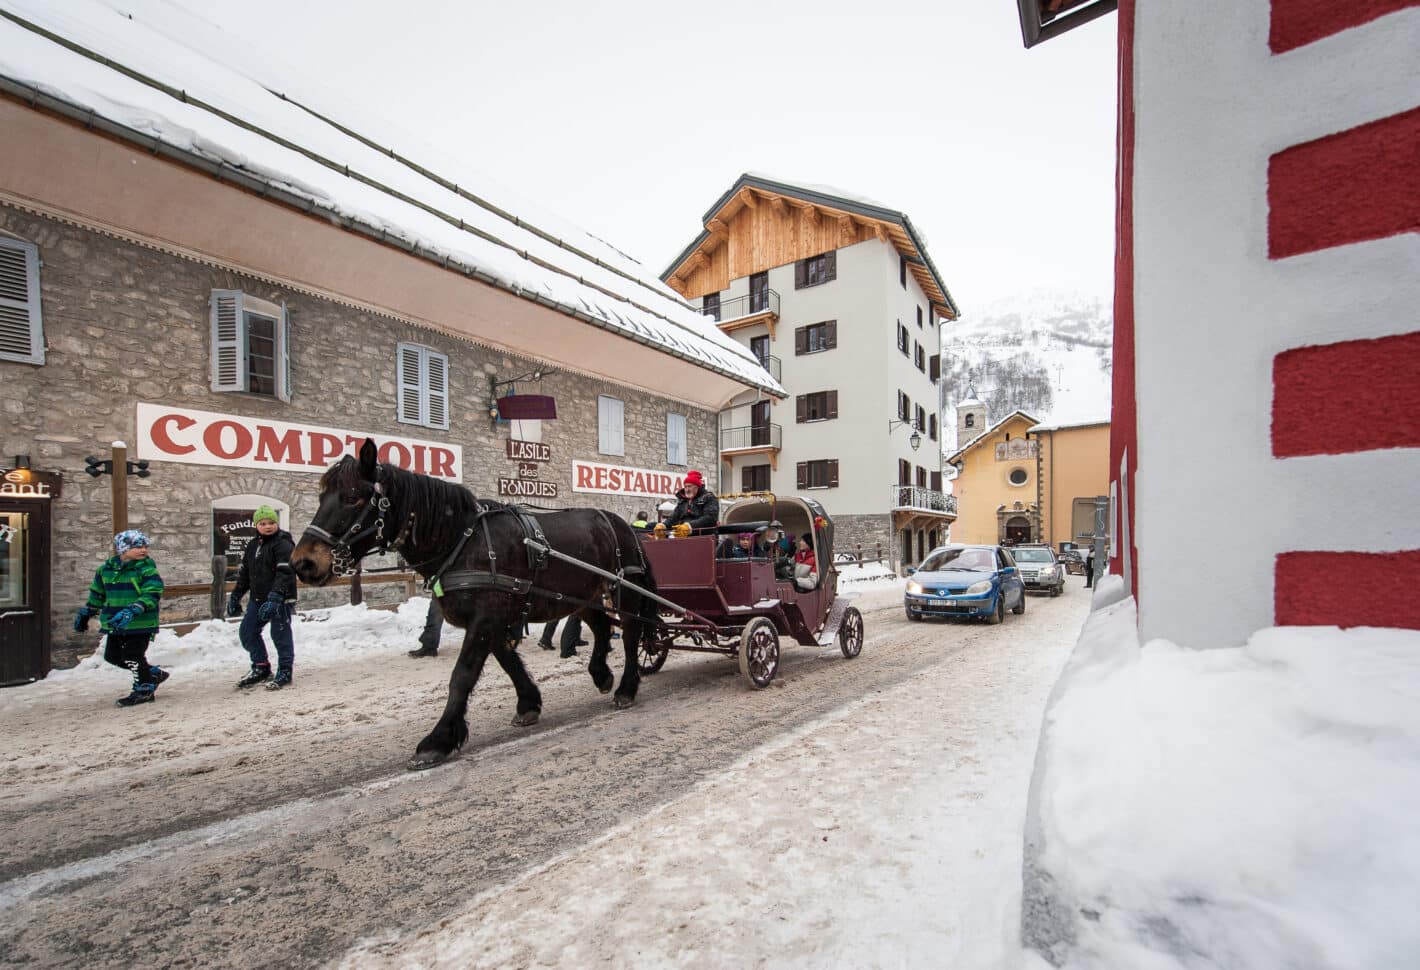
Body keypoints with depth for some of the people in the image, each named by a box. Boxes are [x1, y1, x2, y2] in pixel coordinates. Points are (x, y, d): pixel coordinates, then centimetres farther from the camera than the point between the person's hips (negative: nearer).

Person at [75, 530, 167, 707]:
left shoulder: (147, 569, -11)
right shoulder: (106, 568, 8)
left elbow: (151, 595, -20)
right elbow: (97, 594, 23)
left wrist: (133, 611, -32)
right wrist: (85, 614, 27)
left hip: (140, 624, -7)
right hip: (115, 624, 7)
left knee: (132, 656, -5)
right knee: (113, 656, 12)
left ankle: (145, 689, 12)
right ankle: (154, 673, 26)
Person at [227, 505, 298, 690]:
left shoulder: (283, 544, -12)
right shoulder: (252, 546, 13)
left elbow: (285, 574, -22)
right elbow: (244, 574, 22)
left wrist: (275, 597, -30)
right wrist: (235, 596, 19)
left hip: (280, 599, -8)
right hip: (257, 599, 8)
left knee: (280, 634, -3)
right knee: (247, 632, 13)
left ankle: (285, 672, 9)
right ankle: (260, 668, 27)